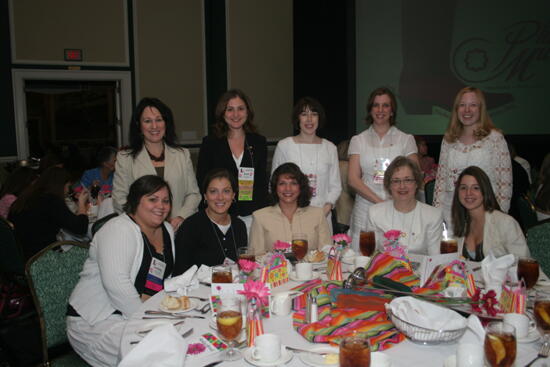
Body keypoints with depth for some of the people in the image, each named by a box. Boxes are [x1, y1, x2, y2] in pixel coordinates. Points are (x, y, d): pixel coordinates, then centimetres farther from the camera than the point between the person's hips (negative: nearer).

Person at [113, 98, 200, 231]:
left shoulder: (183, 155, 15)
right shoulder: (125, 158, 9)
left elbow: (193, 194, 13)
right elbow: (119, 200, 3)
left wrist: (181, 217, -5)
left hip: (179, 230, 1)